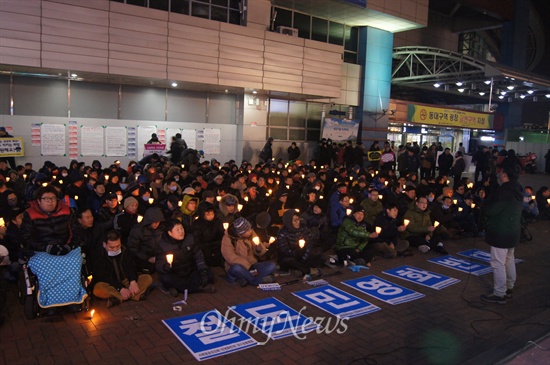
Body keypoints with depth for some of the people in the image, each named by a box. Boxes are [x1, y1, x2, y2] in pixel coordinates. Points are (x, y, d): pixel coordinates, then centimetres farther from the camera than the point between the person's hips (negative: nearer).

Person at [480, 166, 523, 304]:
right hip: (513, 231, 10)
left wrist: (486, 206, -2)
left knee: (498, 263, -3)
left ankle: (499, 294, 3)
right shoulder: (516, 190, 8)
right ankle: (509, 289, 33)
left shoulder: (504, 191, -22)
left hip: (501, 233, -10)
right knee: (509, 261, 20)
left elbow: (491, 210, -21)